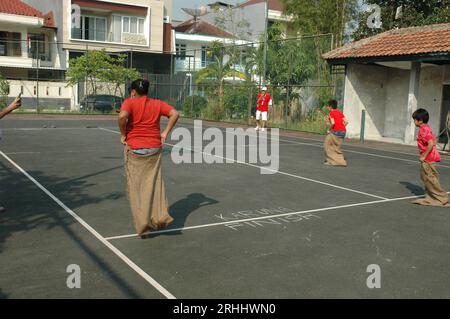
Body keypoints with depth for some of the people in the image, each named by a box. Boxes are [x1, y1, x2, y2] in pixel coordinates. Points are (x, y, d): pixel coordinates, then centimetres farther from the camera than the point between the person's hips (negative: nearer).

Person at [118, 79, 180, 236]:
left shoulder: (129, 102, -4)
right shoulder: (158, 103, 7)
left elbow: (122, 116, -22)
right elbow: (175, 114, -2)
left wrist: (123, 134, -9)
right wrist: (165, 132, 1)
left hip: (134, 149, -3)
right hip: (155, 149, 3)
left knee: (136, 186, 7)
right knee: (154, 183, 12)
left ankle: (142, 223, 8)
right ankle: (160, 217, 3)